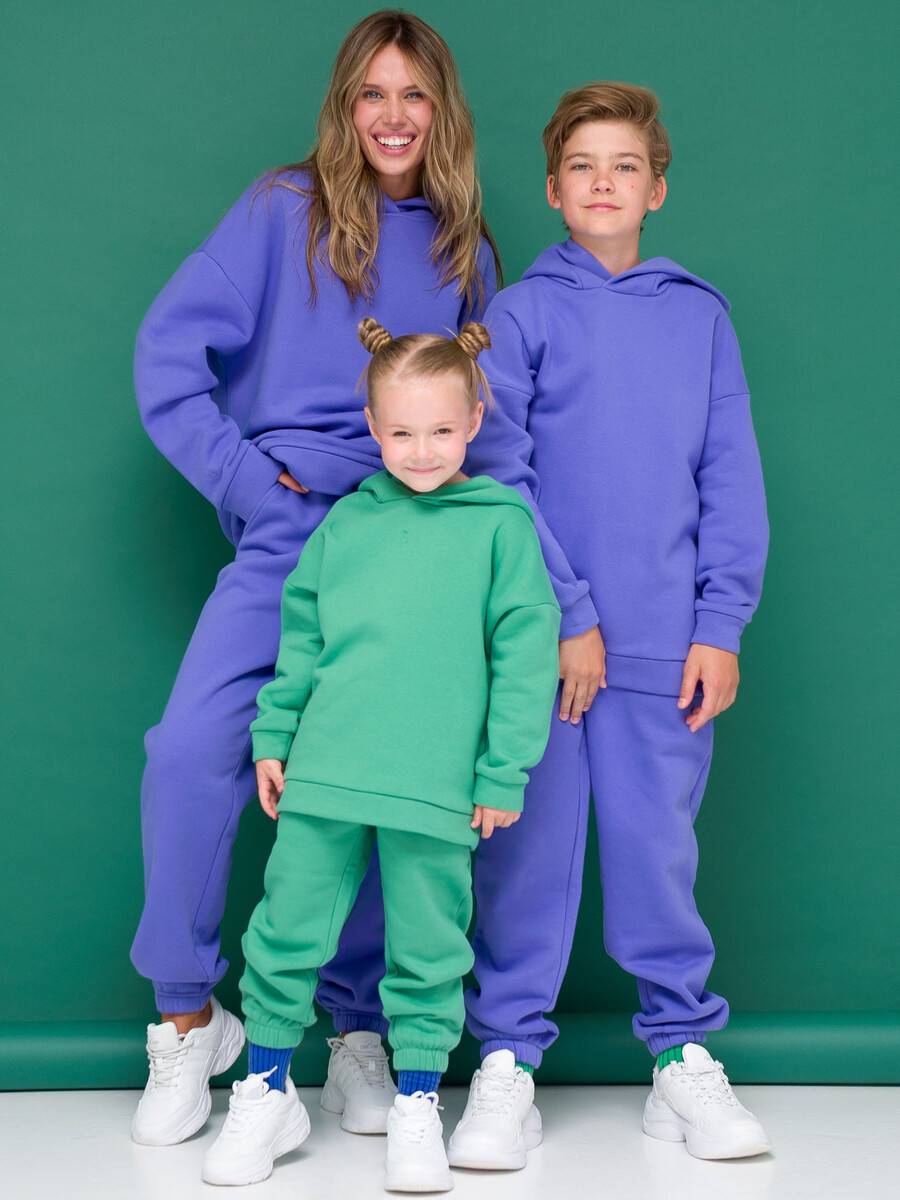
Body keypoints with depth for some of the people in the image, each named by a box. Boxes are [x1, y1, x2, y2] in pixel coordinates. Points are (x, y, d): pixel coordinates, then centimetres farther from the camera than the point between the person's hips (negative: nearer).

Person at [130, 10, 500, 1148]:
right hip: (289, 535, -2)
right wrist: (246, 476, -5)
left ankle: (359, 1032, 17)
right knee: (192, 749, -17)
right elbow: (170, 347, 1)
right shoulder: (285, 210, 5)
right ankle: (187, 1016, 1)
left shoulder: (463, 250, 15)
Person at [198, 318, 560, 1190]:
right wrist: (274, 735, 11)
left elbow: (524, 653, -1)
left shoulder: (501, 523, 1)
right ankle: (267, 1094, 24)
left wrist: (504, 773, -4)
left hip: (435, 787, -2)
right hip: (323, 773, 3)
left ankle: (417, 1108, 24)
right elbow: (301, 634, 15)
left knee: (427, 948, 7)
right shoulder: (346, 522, 9)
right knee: (286, 931, 6)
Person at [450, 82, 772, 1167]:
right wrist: (565, 614, -11)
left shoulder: (699, 317, 10)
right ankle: (507, 1066, 13)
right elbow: (498, 473, -4)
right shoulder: (519, 314, 3)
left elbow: (731, 480, 8)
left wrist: (720, 627, -2)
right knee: (530, 849, 2)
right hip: (540, 633, -2)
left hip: (667, 645, 2)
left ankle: (684, 1058, 18)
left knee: (660, 845, 6)